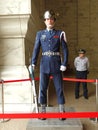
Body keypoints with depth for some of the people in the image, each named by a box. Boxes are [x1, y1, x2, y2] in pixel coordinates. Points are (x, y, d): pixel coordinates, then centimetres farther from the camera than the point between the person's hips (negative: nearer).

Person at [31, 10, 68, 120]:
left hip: (56, 65, -1)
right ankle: (43, 111, 20)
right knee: (42, 88, 6)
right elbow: (36, 49, 5)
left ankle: (62, 111, 19)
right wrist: (33, 63, -4)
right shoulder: (40, 34, 7)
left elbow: (65, 50, 1)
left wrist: (64, 64, -7)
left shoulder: (60, 33, 4)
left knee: (59, 88, 6)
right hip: (44, 64, 1)